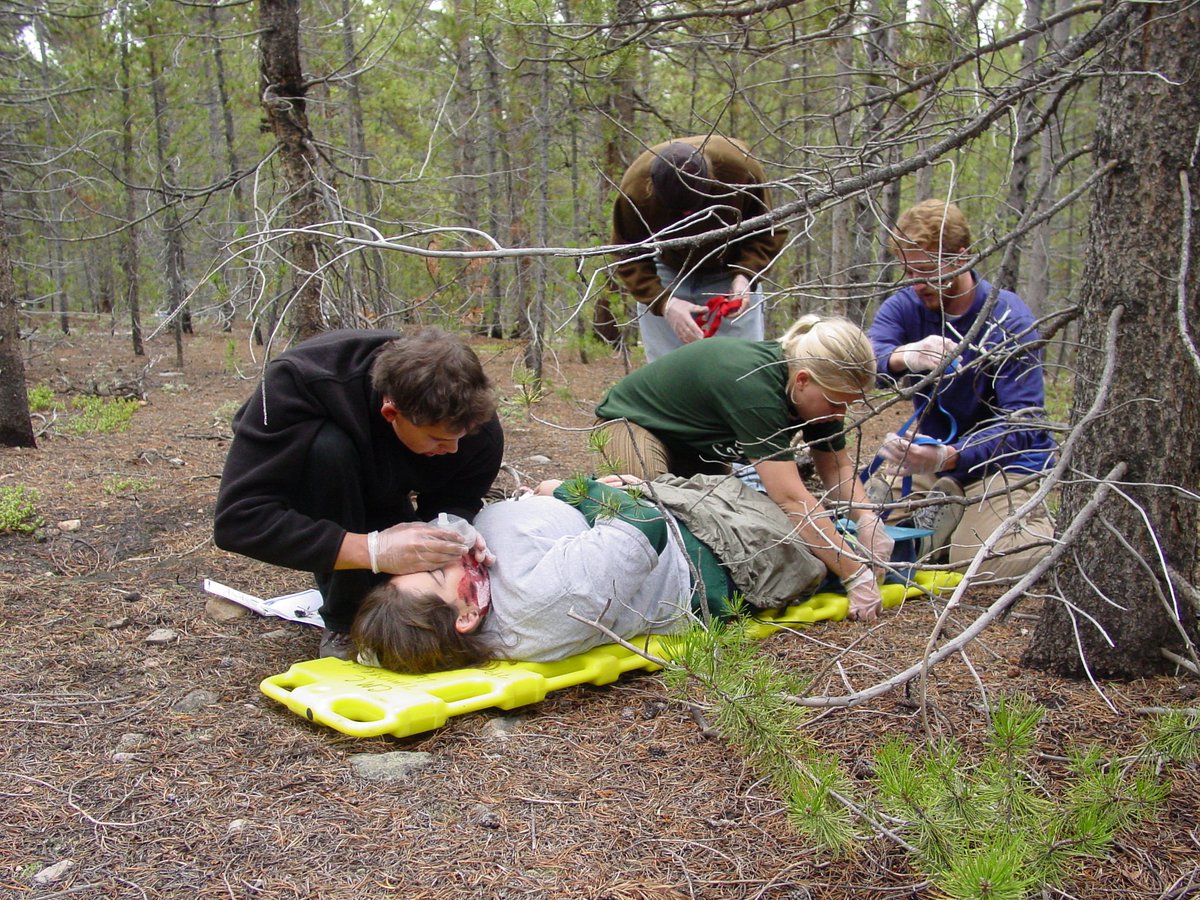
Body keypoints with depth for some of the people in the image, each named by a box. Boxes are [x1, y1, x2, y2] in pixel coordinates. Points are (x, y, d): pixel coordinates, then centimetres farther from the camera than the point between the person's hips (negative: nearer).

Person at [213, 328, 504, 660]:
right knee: (327, 450, -36)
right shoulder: (298, 380, -38)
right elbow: (236, 519, -42)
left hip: (382, 507, 3)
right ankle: (345, 623, -16)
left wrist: (454, 539, -40)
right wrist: (372, 550, -51)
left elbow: (455, 505, -15)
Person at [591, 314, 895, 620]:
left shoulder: (818, 392, -16)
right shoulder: (753, 386, -41)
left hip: (697, 440, 8)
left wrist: (868, 520, -26)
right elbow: (791, 498, -44)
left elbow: (837, 467, -7)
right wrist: (856, 575, -43)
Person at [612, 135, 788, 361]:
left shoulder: (741, 167, -31)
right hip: (664, 276, 0)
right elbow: (629, 258, -19)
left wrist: (745, 275, -32)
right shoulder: (634, 189, -32)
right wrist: (663, 303, -35)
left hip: (731, 274, 1)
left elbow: (769, 231, -15)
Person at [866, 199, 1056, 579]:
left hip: (1007, 460, -4)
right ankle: (951, 510, 12)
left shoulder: (1009, 320, -19)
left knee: (988, 565, -24)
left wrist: (949, 457, -48)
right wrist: (903, 357, -53)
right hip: (931, 450, 4)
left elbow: (1022, 424, -28)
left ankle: (1038, 522, 8)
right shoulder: (905, 306, -8)